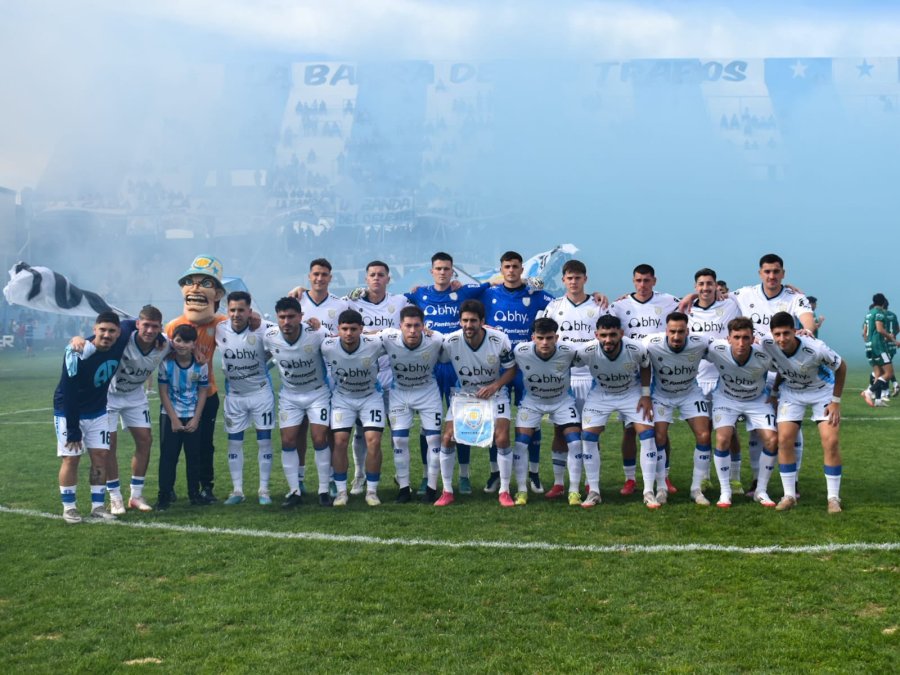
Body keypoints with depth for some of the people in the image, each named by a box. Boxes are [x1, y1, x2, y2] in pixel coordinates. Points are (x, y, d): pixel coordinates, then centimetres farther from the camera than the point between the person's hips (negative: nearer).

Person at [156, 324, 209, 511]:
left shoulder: (201, 365, -9)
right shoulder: (166, 363, -12)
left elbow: (202, 393, -2)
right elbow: (163, 392, -9)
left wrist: (196, 419, -8)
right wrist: (174, 419, -11)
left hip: (193, 417, 2)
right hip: (170, 415, -2)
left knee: (194, 455, 7)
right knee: (168, 456, -1)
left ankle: (194, 493, 18)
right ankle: (164, 495, 6)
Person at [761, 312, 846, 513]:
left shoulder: (815, 349, -34)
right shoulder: (768, 345, -25)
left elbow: (841, 367, -15)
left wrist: (836, 401, -13)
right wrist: (774, 391, -2)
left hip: (822, 392, -2)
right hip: (791, 392, 3)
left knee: (831, 441, -12)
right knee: (784, 440, -9)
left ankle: (833, 498, 0)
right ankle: (789, 496, 2)